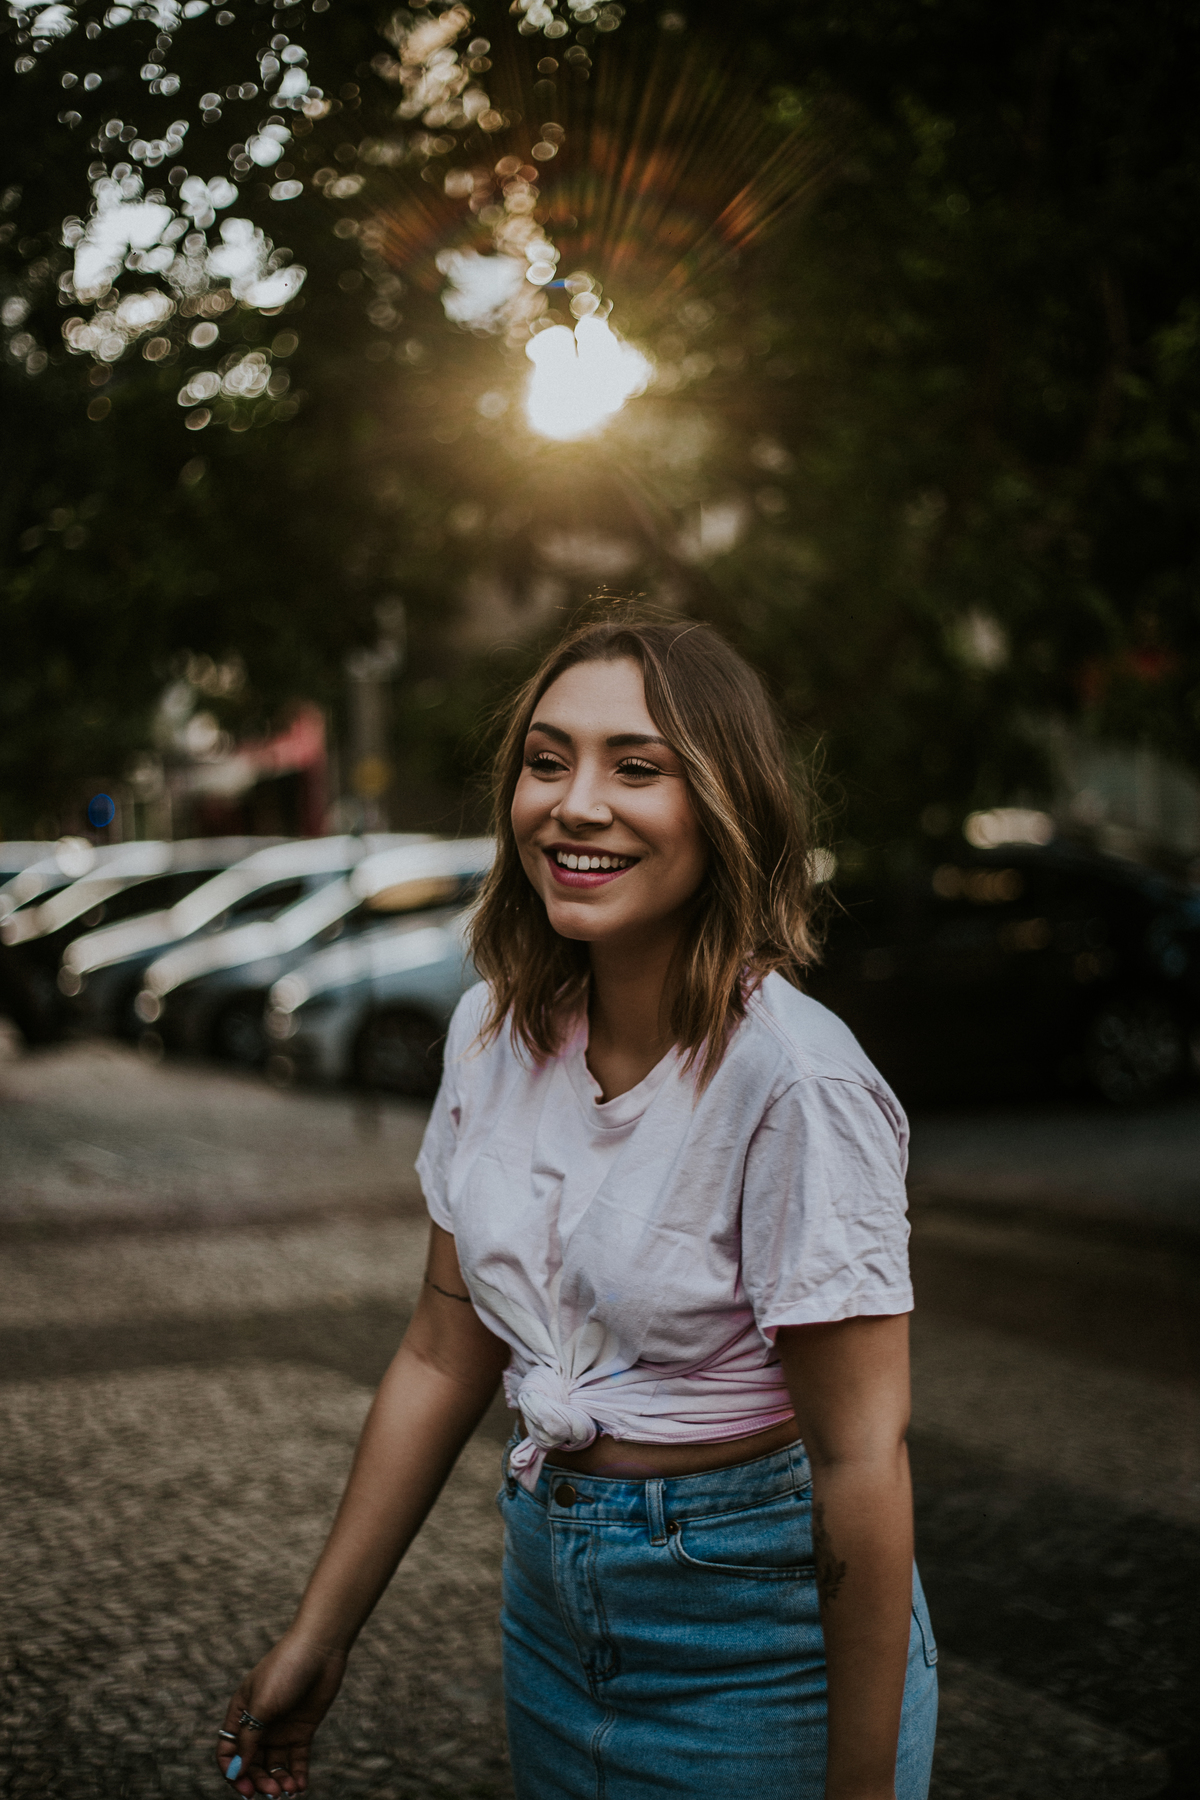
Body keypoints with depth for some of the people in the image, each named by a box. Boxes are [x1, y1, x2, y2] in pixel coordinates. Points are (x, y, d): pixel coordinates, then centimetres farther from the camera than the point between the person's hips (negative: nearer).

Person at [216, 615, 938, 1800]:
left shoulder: (793, 1078, -24)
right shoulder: (496, 1032, -4)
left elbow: (861, 1461, -20)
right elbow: (445, 1357, 4)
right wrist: (317, 1637, 8)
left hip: (758, 1623, -6)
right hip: (549, 1592, 6)